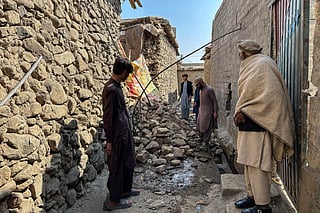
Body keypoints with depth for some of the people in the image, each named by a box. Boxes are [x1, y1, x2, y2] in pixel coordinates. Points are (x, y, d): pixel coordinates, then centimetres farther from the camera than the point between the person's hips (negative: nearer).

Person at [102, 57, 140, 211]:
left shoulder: (116, 86, 9)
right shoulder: (110, 89, -21)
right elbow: (107, 117, -21)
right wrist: (109, 140, -17)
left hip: (125, 133, 10)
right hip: (117, 135, -10)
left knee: (128, 163, 21)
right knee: (117, 167, 4)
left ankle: (125, 190, 39)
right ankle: (113, 200, 20)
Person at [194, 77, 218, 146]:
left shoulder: (209, 89, -19)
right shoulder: (201, 89, 7)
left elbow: (215, 101, -16)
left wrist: (215, 112, -17)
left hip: (208, 111, -8)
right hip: (201, 110, 8)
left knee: (206, 126, 0)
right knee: (199, 125, 13)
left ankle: (206, 141, 12)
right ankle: (201, 139, 29)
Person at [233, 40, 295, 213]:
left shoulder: (261, 64, -10)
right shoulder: (251, 66, 19)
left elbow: (270, 94, -21)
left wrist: (245, 111, -21)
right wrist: (241, 111, 10)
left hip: (258, 123, -10)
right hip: (249, 123, 10)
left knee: (256, 163, -4)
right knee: (249, 162, 15)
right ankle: (252, 197, 27)